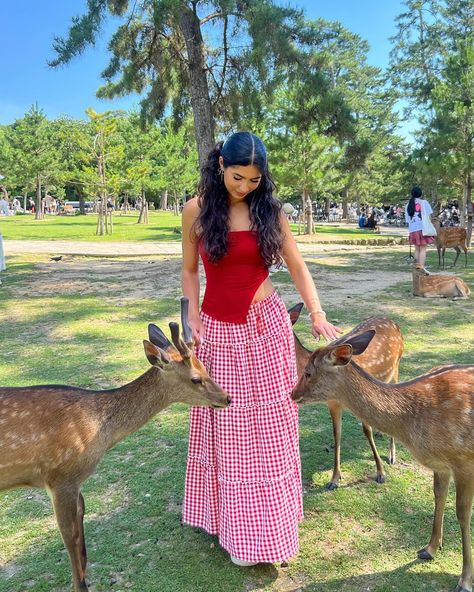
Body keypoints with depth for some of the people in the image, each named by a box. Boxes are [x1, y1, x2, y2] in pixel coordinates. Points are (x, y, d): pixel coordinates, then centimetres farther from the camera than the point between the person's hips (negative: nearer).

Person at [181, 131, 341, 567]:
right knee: (224, 430, 11)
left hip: (266, 326, 0)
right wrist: (192, 317, -6)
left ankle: (267, 525, 29)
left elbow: (297, 267, 0)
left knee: (267, 430, 8)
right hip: (217, 331, 0)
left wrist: (317, 314, -13)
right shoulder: (196, 210, -3)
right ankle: (229, 520, 32)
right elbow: (189, 271, 5)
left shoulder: (270, 210, -2)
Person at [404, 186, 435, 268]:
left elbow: (407, 220, 11)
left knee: (417, 249, 15)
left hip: (412, 230, 4)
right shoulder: (424, 202, 0)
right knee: (423, 249, -3)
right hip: (423, 228, -4)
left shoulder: (408, 206, 12)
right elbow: (428, 215, -4)